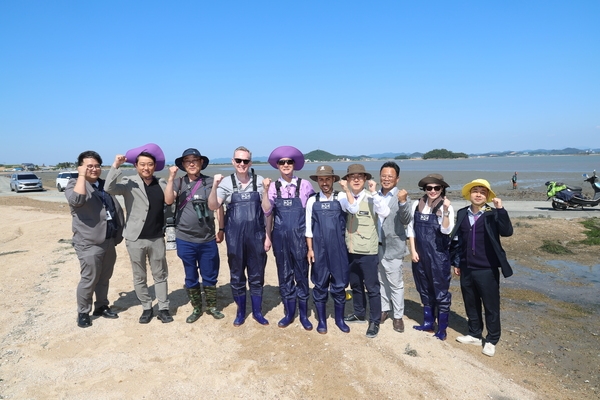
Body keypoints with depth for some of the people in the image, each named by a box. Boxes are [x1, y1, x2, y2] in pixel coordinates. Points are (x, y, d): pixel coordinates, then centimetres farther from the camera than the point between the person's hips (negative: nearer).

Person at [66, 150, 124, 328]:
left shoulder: (105, 185, 14)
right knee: (89, 280, 1)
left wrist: (118, 234, 14)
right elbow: (76, 200, -29)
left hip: (109, 241, 6)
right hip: (89, 243, -6)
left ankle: (101, 306, 31)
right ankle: (83, 312, 18)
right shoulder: (75, 184, -5)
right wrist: (82, 175, -24)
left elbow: (117, 210, 19)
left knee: (104, 278, 16)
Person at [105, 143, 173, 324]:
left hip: (157, 238, 2)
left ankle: (163, 308, 23)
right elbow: (109, 188, -22)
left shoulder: (162, 183, 4)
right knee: (139, 277, 11)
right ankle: (146, 308, 27)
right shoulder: (129, 182, -5)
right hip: (136, 238, -2)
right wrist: (115, 166, -27)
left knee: (160, 275, 11)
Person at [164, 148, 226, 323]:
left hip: (208, 240, 0)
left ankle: (212, 307, 30)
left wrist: (221, 229, 2)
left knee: (210, 276, 11)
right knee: (190, 278, 13)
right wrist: (171, 178, -20)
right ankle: (196, 309, 29)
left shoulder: (210, 182, -1)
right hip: (185, 240, 1)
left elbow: (218, 206, 3)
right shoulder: (178, 183, 1)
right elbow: (168, 200, -15)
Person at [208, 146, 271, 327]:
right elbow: (213, 206, -10)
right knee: (237, 277, 12)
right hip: (235, 238, 0)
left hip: (256, 236, 0)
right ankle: (240, 312, 30)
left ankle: (257, 311, 28)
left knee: (257, 276, 11)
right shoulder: (226, 182, -1)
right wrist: (214, 186, -25)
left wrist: (267, 235, 0)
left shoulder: (259, 181, -1)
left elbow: (266, 210, 3)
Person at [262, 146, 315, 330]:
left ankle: (303, 315, 22)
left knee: (301, 275, 7)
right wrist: (265, 190, -15)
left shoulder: (305, 185, -4)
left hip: (299, 236, -2)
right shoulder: (273, 186, 2)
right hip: (280, 237, 2)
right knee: (284, 275, 11)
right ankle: (289, 313, 26)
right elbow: (267, 211, -5)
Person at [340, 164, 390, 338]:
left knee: (372, 287, 4)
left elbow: (385, 213, -25)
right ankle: (359, 313, 37)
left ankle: (374, 321, 18)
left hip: (367, 250, -4)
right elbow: (353, 209, -19)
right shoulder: (345, 198, 3)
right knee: (355, 285, 19)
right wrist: (347, 191, -23)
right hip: (350, 249, 4)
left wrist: (374, 192, -23)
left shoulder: (371, 198, -7)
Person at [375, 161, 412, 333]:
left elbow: (406, 220, -20)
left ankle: (398, 316, 19)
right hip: (375, 246, 5)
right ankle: (384, 309, 34)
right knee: (381, 281, 19)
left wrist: (403, 202, -33)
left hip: (392, 247, -5)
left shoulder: (401, 197, -9)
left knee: (396, 284, 5)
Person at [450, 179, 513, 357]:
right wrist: (456, 262, 10)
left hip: (487, 270, -4)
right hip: (466, 269, 4)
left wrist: (501, 209, -33)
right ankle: (474, 335, 35)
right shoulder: (462, 214, 3)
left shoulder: (493, 215, -8)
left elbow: (507, 232, -25)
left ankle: (491, 341, 25)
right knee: (471, 305, 17)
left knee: (491, 307, 8)